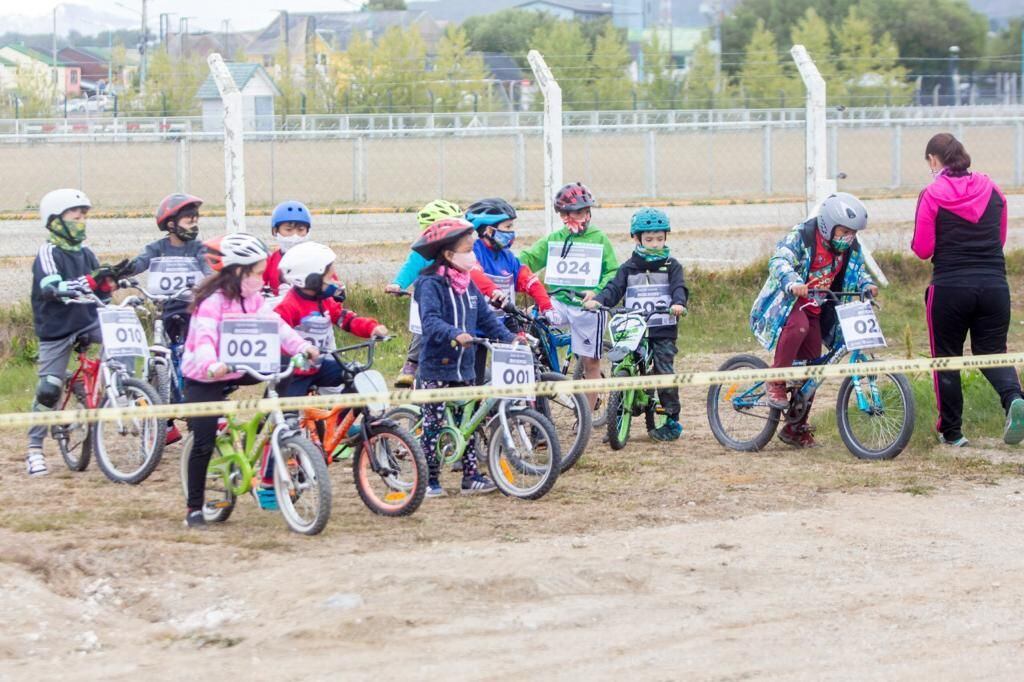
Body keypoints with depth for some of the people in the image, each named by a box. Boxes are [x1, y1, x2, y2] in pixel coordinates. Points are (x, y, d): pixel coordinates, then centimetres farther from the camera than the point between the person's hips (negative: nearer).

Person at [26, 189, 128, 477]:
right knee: (49, 389, -5)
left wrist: (111, 279, -7)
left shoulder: (86, 253, 9)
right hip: (57, 327, -5)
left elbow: (99, 292, 15)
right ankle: (34, 449, 6)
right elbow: (52, 287, -27)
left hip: (88, 321, 5)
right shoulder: (48, 253, -10)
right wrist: (91, 281, -35)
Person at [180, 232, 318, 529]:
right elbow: (205, 338, -36)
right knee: (204, 443, -12)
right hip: (204, 378, -7)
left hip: (238, 370, 7)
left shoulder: (252, 298, 3)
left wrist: (301, 346, -22)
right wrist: (212, 367, -55)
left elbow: (274, 323, -7)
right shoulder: (212, 301, -22)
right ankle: (194, 509, -2)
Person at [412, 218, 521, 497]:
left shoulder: (468, 285, 10)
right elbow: (430, 320, -28)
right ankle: (430, 480, 7)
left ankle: (471, 476, 15)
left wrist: (509, 338, -1)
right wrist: (454, 334, -43)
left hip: (463, 366, 7)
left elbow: (485, 317, 12)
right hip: (436, 367, -7)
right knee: (433, 424, 0)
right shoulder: (430, 284, -14)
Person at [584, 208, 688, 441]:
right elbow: (614, 288, 1)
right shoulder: (628, 268, 11)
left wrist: (678, 303, -28)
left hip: (663, 333, -2)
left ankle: (672, 421, 2)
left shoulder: (671, 266, 8)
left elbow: (679, 288, -5)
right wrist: (598, 300, -20)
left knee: (665, 373, -8)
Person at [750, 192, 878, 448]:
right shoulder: (801, 236, -19)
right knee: (798, 326, -40)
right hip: (787, 302, -6)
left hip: (814, 310, 7)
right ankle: (775, 382, -25)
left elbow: (858, 270, 10)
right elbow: (779, 261, -30)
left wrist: (867, 285, -15)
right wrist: (793, 283, -49)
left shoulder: (851, 247, 1)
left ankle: (796, 428, 16)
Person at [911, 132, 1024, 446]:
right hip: (994, 285, 3)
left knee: (946, 358, 12)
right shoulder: (992, 190, 7)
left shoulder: (932, 195, -6)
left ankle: (951, 431, 17)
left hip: (949, 287, -3)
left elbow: (922, 249, -4)